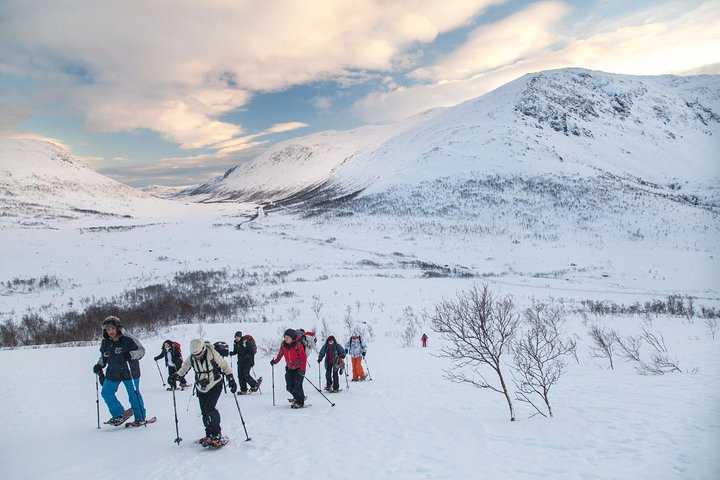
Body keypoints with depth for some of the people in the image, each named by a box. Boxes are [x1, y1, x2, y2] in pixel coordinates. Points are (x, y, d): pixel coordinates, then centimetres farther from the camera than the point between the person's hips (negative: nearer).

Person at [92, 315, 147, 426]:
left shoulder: (128, 339, -18)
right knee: (106, 393, 7)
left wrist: (131, 355, -31)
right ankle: (118, 415, 22)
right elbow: (103, 356, 18)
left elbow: (141, 350, -15)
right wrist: (99, 365, 3)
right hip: (113, 373, 6)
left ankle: (140, 418, 16)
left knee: (134, 395, 1)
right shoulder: (105, 342, -1)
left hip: (130, 372, -6)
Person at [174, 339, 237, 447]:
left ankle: (217, 435, -8)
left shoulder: (212, 354, -20)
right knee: (204, 412, 3)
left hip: (215, 386, -5)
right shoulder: (191, 358, -9)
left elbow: (224, 365, -8)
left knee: (209, 409, -18)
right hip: (201, 388, 5)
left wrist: (231, 379, -8)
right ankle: (209, 435, 19)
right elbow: (184, 367, 12)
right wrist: (177, 375, -6)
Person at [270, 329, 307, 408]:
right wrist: (275, 361, 1)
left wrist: (302, 369, -25)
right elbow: (280, 354, 12)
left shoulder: (298, 345, -22)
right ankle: (297, 397, 31)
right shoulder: (283, 345, -6)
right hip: (289, 368, 6)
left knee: (297, 386, -12)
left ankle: (300, 403, 5)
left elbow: (304, 358, -20)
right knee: (289, 387, 6)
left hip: (299, 368, -6)